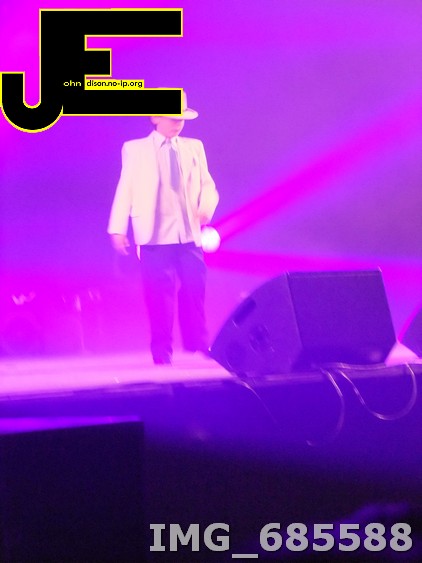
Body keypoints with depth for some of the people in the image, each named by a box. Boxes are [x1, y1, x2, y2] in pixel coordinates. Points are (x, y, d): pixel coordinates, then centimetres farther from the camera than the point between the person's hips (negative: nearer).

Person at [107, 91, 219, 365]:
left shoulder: (194, 147, 14)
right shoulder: (135, 149, 6)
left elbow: (207, 185, 12)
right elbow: (125, 190, 3)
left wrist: (207, 207, -9)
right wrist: (118, 229, -5)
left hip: (190, 235, 3)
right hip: (155, 235, -2)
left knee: (194, 291, 1)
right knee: (160, 296, -2)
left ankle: (199, 344, 14)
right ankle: (162, 352, 8)